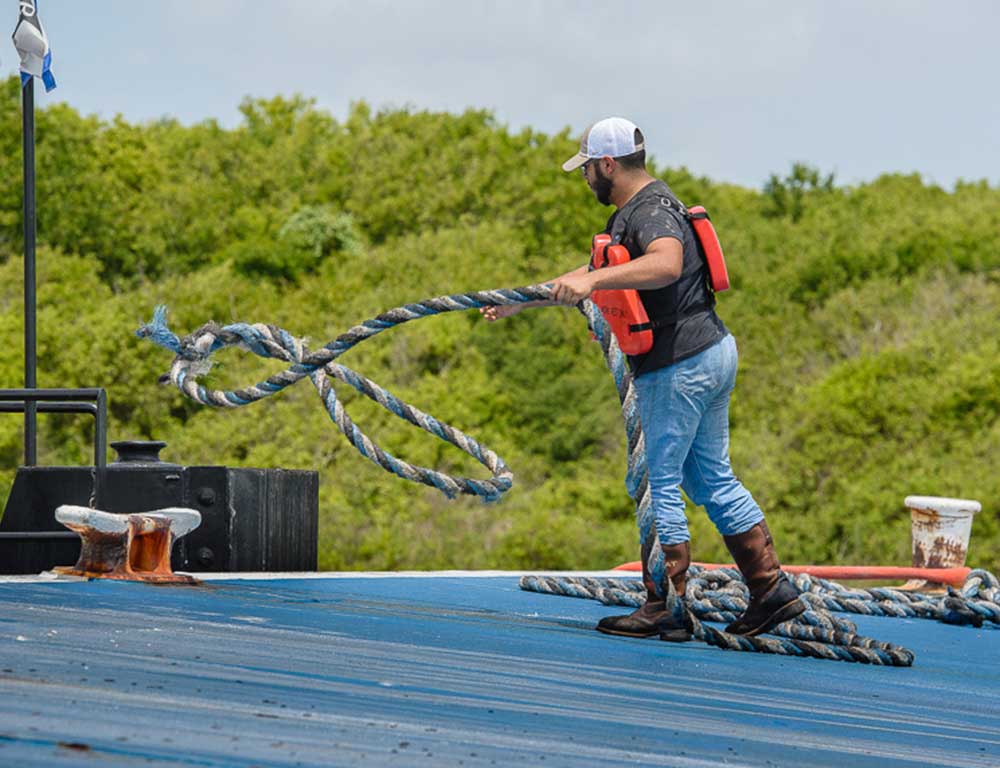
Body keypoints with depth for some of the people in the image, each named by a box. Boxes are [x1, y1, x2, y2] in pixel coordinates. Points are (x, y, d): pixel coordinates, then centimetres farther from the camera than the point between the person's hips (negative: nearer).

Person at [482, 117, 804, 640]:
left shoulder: (652, 212, -16)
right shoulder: (631, 214, 18)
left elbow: (666, 264, -39)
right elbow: (592, 275, 31)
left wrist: (593, 280, -46)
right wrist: (519, 302, 31)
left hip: (678, 366, -10)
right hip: (712, 351, 10)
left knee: (658, 482, -4)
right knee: (713, 479, 13)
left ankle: (665, 609, 0)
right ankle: (771, 590, 12)